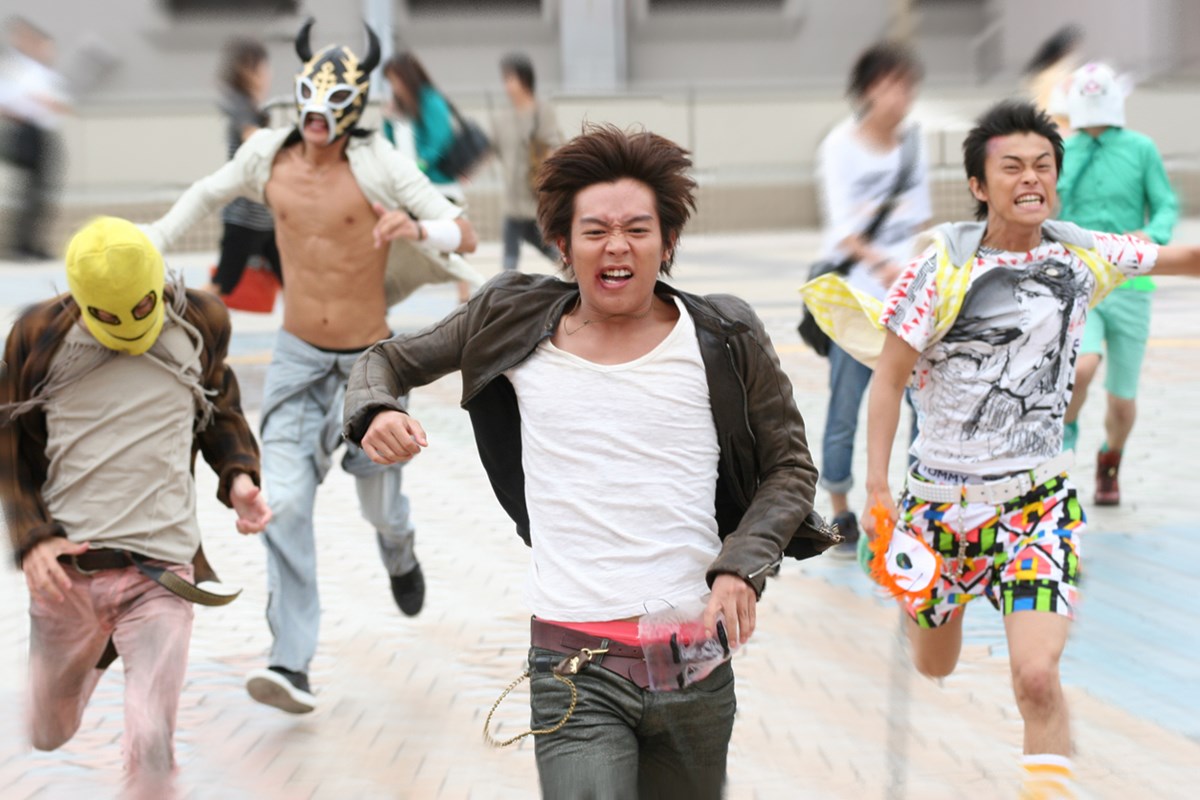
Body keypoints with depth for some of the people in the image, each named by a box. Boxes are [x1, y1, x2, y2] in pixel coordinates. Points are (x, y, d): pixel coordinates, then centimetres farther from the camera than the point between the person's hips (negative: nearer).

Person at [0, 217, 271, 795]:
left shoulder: (200, 322, 3)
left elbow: (220, 409, 19)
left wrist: (239, 475, 1)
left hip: (160, 573, -1)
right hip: (67, 571, 1)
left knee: (150, 747, -14)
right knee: (49, 734, 19)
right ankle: (97, 652, 51)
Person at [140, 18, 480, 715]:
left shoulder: (377, 163, -16)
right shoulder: (268, 155, -5)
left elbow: (466, 235, -19)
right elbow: (209, 192, 17)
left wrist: (418, 228, -39)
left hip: (368, 361, -2)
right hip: (298, 357, 2)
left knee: (380, 508, 13)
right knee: (285, 505, -13)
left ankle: (400, 555, 52)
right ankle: (293, 665, -14)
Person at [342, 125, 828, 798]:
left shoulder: (726, 341, 1)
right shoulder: (516, 321, 4)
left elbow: (791, 466, 10)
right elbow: (388, 361, 16)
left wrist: (742, 567, -7)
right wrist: (376, 411, -8)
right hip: (574, 665, -1)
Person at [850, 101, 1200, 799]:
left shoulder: (1084, 256, -2)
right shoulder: (944, 265, -11)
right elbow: (889, 378, -6)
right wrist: (878, 488, -11)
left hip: (1038, 499, 0)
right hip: (941, 494, 0)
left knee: (1036, 678, -19)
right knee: (934, 669, 20)